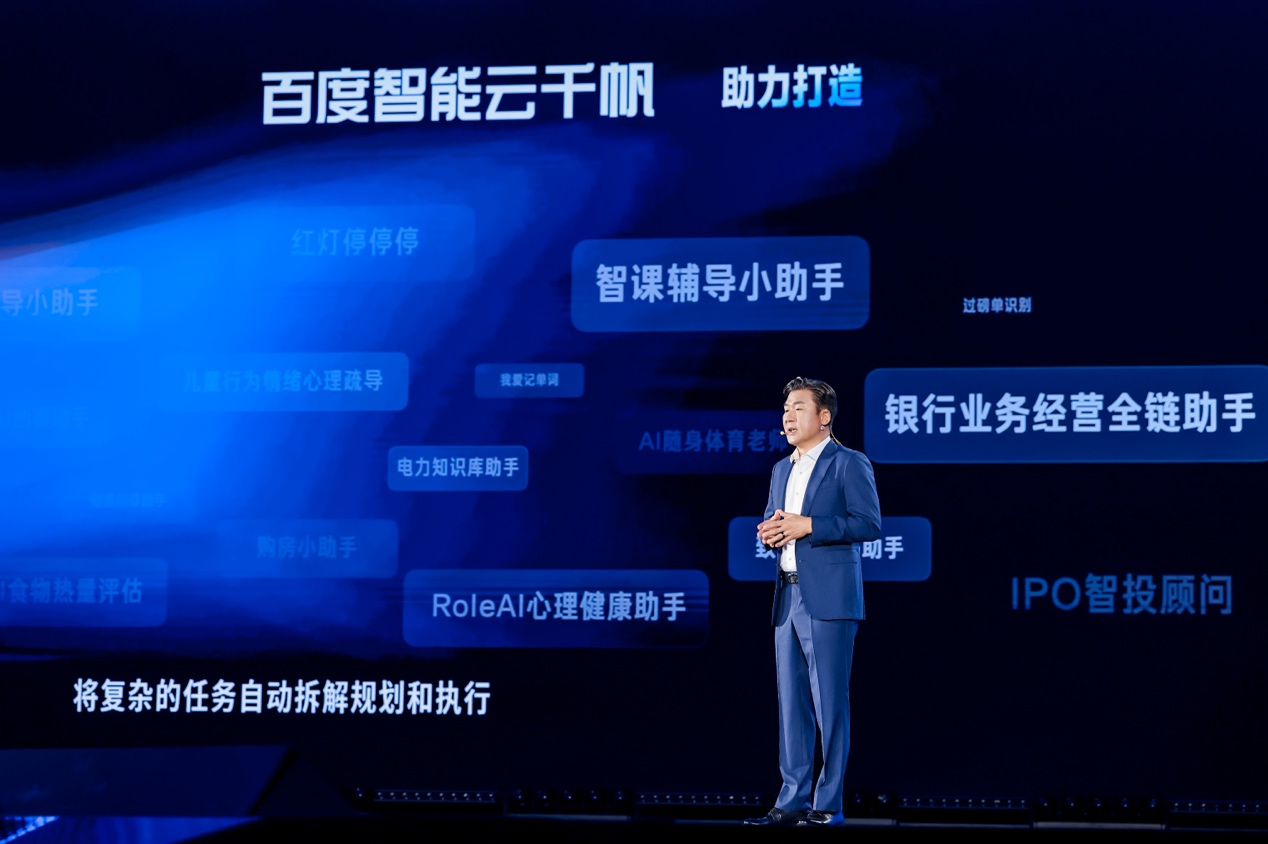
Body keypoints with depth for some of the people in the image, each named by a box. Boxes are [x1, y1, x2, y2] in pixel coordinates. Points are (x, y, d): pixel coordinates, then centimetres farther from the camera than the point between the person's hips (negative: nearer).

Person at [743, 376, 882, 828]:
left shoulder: (849, 464, -4)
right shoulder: (782, 470, 19)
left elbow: (869, 523, -12)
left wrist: (807, 526, -17)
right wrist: (770, 533, 0)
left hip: (828, 599, -8)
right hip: (788, 597, 8)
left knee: (829, 702, -5)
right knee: (791, 702, 7)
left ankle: (828, 804, -1)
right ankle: (793, 801, 11)